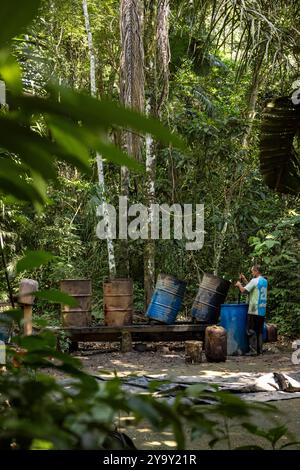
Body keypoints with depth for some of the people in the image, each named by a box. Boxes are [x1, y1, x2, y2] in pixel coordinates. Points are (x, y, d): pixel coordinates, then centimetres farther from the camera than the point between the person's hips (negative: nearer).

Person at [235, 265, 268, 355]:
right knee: (259, 331, 13)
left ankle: (253, 350, -5)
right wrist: (244, 280, 20)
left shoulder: (255, 281, -13)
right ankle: (259, 349, 14)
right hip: (262, 310, 8)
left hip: (254, 311, -8)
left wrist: (239, 284, 3)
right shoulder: (264, 281, 13)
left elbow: (243, 290, -15)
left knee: (251, 331, -3)